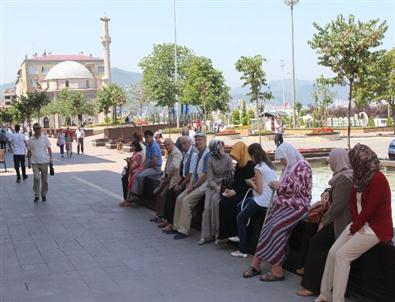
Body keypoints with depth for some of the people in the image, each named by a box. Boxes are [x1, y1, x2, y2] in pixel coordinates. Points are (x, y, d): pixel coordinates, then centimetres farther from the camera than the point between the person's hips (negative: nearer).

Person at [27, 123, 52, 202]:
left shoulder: (45, 138, 1)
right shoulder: (30, 140, 3)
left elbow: (49, 148, 5)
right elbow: (29, 151, 11)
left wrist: (51, 158, -3)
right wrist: (29, 162, 10)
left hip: (44, 162, 1)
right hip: (35, 162, -1)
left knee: (45, 180, 7)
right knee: (36, 178, -14)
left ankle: (44, 195, 21)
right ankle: (36, 196, -4)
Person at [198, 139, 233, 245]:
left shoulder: (227, 158, -2)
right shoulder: (211, 160, 3)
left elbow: (231, 175, -3)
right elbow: (210, 178, 0)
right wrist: (216, 187, -16)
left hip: (224, 185, -2)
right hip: (212, 185, 2)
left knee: (215, 199, -29)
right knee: (207, 206, -18)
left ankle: (216, 231, -19)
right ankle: (206, 235, -12)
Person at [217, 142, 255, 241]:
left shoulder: (250, 165, -11)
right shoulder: (239, 165, 16)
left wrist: (235, 191, -20)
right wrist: (229, 188, 3)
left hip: (246, 193, -8)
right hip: (237, 192, 8)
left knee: (227, 203, -26)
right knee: (221, 202, -17)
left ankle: (231, 234, -15)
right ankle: (223, 234, -15)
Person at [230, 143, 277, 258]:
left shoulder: (258, 168, -15)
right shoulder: (269, 165, 11)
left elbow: (259, 190, -17)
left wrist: (251, 182, -1)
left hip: (262, 202, -9)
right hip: (270, 200, 9)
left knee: (240, 218, 7)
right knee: (240, 205, 24)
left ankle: (243, 250, 8)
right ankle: (241, 235, 26)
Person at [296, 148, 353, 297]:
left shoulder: (344, 179, -21)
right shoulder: (343, 174, 11)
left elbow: (338, 205, -25)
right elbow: (336, 191, 26)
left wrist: (324, 221, -16)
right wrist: (327, 192, 3)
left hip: (341, 221, -12)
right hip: (339, 217, 12)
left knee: (316, 242, -17)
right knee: (310, 226, 18)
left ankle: (312, 286, -10)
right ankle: (308, 267, 23)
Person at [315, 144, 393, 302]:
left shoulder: (378, 180, -19)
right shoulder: (361, 176, 9)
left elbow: (369, 210, -21)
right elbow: (353, 201, 9)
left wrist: (354, 228, -11)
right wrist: (355, 223, -7)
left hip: (376, 228, -8)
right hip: (360, 223, 8)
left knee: (342, 255, -17)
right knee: (332, 252, -4)